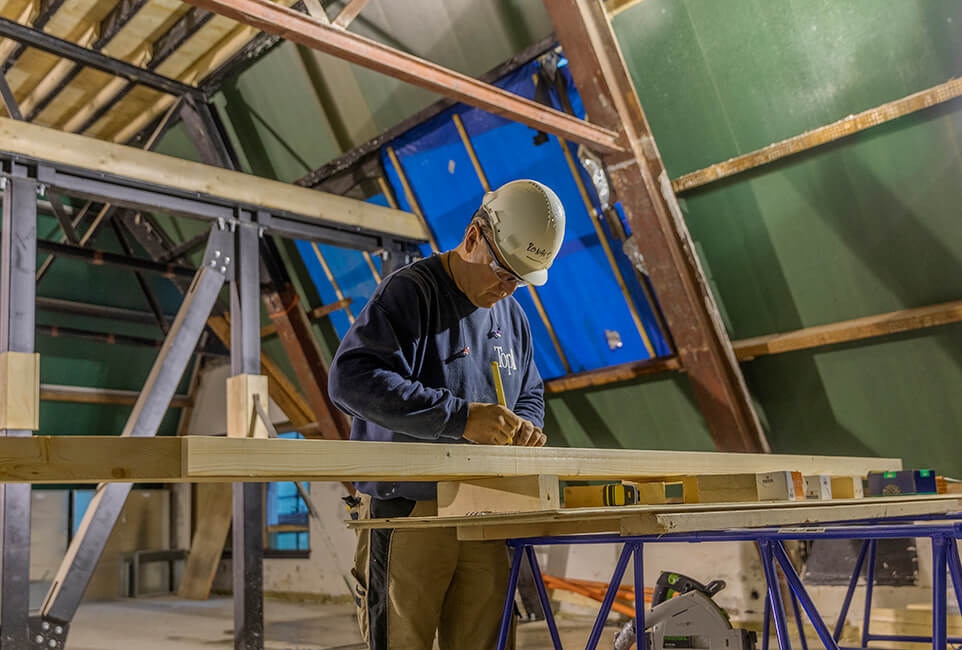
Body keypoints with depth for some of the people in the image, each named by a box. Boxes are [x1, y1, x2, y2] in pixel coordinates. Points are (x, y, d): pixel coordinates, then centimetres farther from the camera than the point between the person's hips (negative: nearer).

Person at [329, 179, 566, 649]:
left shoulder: (511, 315, 14)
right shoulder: (410, 292, -10)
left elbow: (531, 393, 27)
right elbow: (351, 380, -24)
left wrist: (525, 425, 2)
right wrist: (460, 417, -28)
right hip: (408, 513, -6)